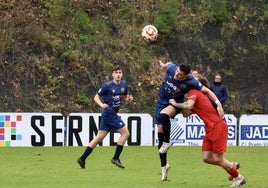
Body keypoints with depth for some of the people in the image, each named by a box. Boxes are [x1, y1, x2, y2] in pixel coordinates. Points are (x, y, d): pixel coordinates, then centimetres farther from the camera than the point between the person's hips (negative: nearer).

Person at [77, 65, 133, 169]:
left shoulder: (124, 84, 7)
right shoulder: (107, 85, -12)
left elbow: (125, 95, 22)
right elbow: (96, 97, -6)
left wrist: (129, 98, -1)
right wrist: (102, 104, -26)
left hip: (113, 114, 7)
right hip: (109, 113, -7)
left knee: (99, 138, 9)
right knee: (125, 133, -9)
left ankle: (82, 159, 12)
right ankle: (115, 158, -3)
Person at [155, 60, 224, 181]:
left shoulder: (191, 82, -26)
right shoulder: (172, 68, -17)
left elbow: (207, 91, -20)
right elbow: (168, 64, 9)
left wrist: (218, 104, -29)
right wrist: (163, 65, 31)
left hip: (175, 104, -4)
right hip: (161, 102, 5)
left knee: (163, 115, -39)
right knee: (160, 130, 4)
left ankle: (166, 143, -16)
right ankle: (163, 166, 16)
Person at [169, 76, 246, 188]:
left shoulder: (193, 92, -4)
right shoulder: (198, 95, 23)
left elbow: (188, 106, -25)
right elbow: (185, 114, 17)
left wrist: (175, 104, -10)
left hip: (218, 127, -9)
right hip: (210, 129, 9)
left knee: (217, 159, -3)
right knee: (206, 158, 7)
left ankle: (238, 178, 12)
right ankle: (232, 166, 22)